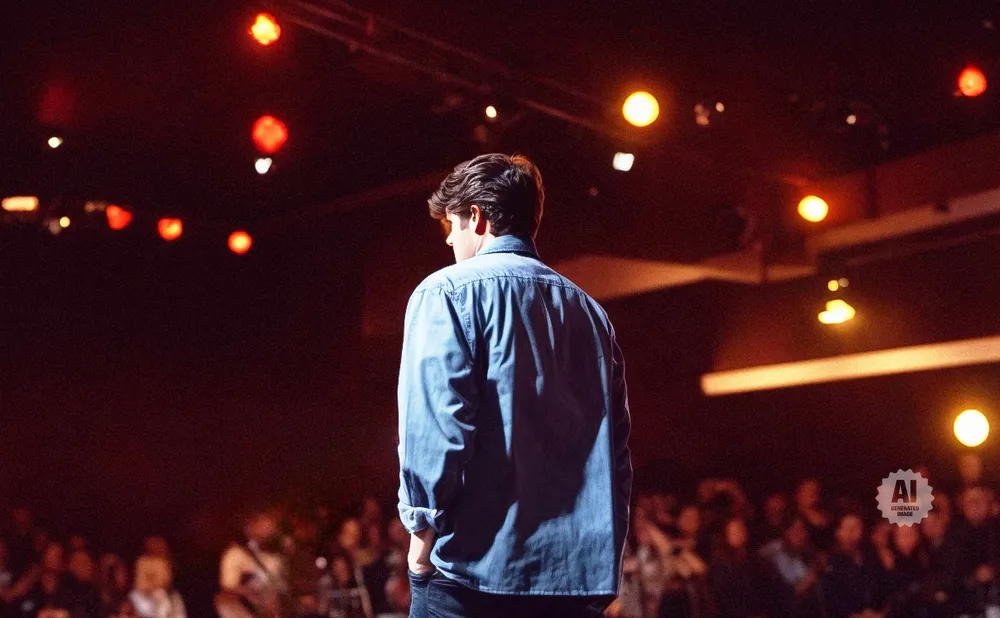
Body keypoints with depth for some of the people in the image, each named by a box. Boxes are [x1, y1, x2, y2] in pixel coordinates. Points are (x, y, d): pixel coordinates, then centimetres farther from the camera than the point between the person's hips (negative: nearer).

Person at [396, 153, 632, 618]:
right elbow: (616, 447, 16)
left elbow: (434, 423, -14)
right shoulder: (590, 313, 17)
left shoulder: (448, 292, -2)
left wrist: (422, 528, -4)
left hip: (476, 566, -6)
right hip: (580, 574, 6)